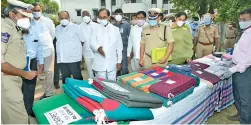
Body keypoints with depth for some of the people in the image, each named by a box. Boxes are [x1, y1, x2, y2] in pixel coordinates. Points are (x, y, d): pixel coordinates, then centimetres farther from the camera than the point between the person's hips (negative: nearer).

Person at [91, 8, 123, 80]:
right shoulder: (96, 29, 5)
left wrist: (119, 62, 4)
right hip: (99, 64, 0)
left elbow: (119, 46, 7)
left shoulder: (115, 29, 7)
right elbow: (92, 42, -5)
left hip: (112, 64, 1)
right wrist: (98, 48, -28)